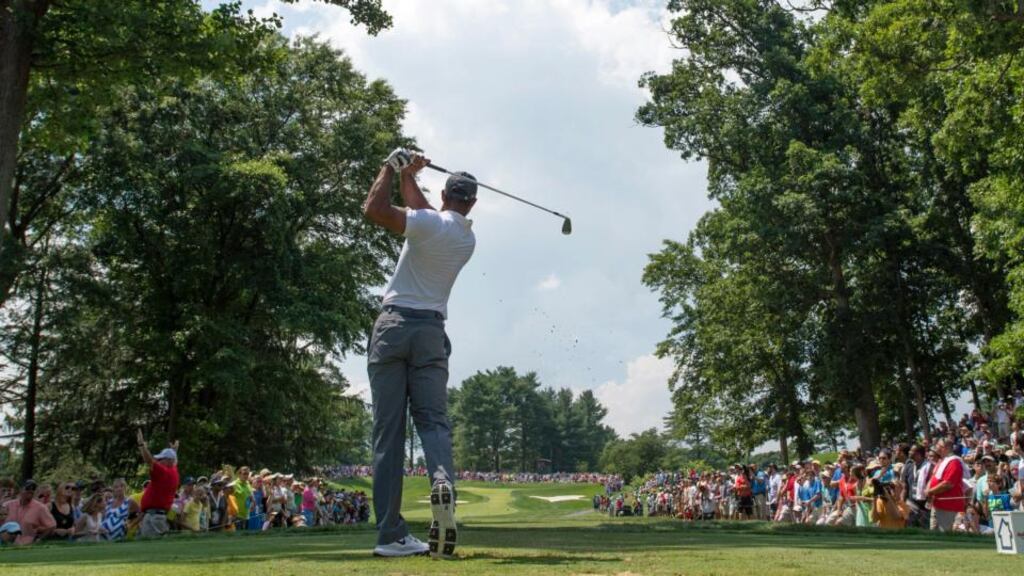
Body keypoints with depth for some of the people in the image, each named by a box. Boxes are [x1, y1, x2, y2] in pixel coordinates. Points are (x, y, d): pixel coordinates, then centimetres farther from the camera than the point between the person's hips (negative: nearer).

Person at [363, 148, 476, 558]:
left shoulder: (430, 223, -8)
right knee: (433, 419, 3)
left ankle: (391, 534, -7)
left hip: (394, 325, -4)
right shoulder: (468, 239, 11)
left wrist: (393, 167, -3)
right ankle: (442, 479, -32)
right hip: (431, 331, 4)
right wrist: (407, 176, 26)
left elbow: (374, 209, -17)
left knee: (388, 430, -3)